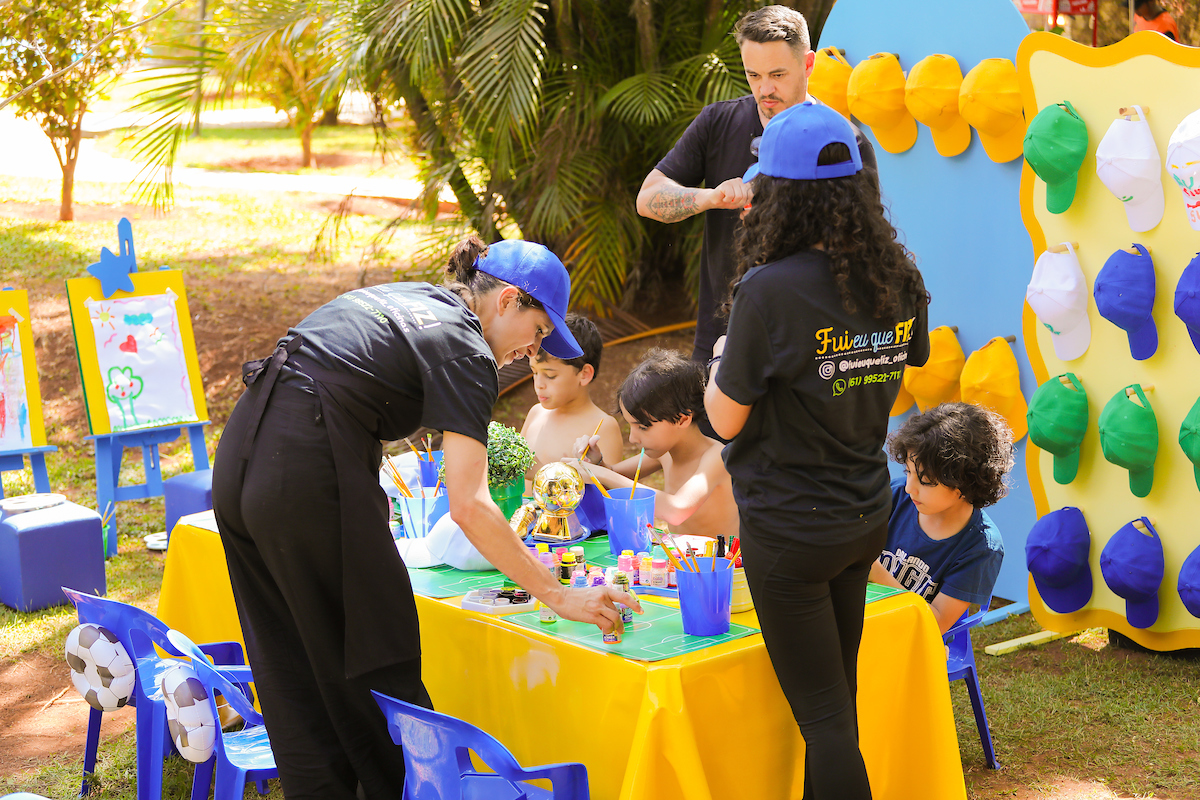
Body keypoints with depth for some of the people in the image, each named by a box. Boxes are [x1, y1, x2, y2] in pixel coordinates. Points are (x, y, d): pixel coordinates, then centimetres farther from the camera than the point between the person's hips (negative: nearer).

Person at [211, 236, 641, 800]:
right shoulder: (464, 350, -6)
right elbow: (468, 505, -13)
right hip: (305, 473, -9)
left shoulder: (411, 298, 20)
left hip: (240, 456, 9)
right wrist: (558, 596, -10)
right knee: (374, 671, 4)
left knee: (294, 678, 13)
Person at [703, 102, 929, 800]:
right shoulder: (899, 282, -1)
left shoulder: (769, 291, -21)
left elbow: (727, 420, -13)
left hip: (791, 529, -6)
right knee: (837, 696, 19)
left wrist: (719, 361, 6)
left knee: (823, 714, 2)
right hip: (867, 515, 6)